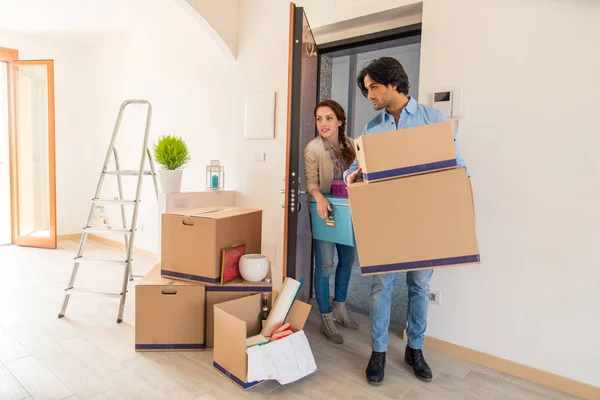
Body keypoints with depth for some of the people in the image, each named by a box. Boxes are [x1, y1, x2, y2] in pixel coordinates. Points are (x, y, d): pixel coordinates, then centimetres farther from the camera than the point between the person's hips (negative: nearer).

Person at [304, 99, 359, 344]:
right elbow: (311, 182, -21)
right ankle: (326, 319, 15)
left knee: (347, 260, 16)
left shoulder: (349, 145, -1)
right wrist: (319, 197, -41)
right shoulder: (313, 149, -16)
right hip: (324, 212, -6)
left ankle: (340, 308, 37)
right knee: (325, 266, -3)